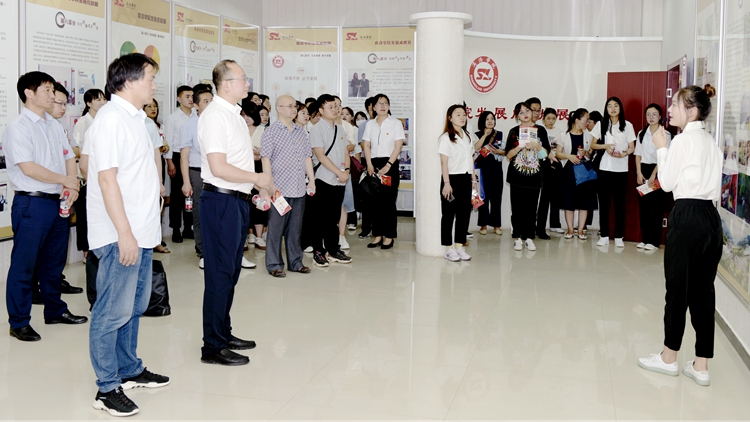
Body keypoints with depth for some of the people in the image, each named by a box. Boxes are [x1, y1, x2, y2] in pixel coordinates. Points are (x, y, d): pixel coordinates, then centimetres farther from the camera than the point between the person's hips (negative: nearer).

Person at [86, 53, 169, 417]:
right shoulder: (112, 118, -14)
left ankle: (129, 370, 31)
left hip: (141, 232, 10)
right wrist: (125, 233, -22)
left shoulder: (134, 117, 14)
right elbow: (106, 178, -19)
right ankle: (107, 387, 9)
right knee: (114, 311, -1)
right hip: (120, 235, -10)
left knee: (135, 305, 18)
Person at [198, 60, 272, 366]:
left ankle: (223, 334, 28)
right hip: (221, 200, -10)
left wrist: (261, 187, 19)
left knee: (231, 272, 16)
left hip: (238, 200, 10)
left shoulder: (235, 115, 15)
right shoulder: (215, 116, -16)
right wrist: (257, 178, -15)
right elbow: (219, 168, -23)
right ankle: (213, 346, 4)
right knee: (219, 274, -5)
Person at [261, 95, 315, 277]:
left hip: (299, 189, 5)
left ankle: (295, 262, 21)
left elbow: (307, 157, 16)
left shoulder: (301, 132, 13)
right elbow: (266, 159, -7)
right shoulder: (271, 131, -3)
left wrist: (312, 180, 11)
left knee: (295, 228, 11)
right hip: (279, 189, -5)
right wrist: (270, 184, -13)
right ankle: (274, 264, 10)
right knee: (276, 228, 1)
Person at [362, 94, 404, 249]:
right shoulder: (370, 124, 10)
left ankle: (389, 236, 4)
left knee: (389, 200, -2)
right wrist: (369, 165, -5)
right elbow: (366, 145, 8)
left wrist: (388, 166, -14)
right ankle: (378, 235, 12)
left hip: (390, 163, -3)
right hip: (374, 164, 4)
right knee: (376, 200, 5)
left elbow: (398, 146, -7)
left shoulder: (396, 123, -1)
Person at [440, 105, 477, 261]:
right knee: (449, 213, 0)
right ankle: (449, 249, 5)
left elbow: (471, 159, 17)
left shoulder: (468, 137, 13)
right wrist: (446, 183, -16)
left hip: (465, 179, 6)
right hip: (452, 178, -6)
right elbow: (444, 162, -11)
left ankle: (459, 246, 15)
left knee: (464, 213, 7)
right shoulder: (446, 137, -6)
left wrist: (473, 179, 13)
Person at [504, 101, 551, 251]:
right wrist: (521, 146, -14)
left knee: (531, 207, -1)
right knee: (517, 207, -2)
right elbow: (508, 154, 1)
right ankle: (518, 238, 5)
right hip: (517, 174, -1)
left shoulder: (540, 130, 9)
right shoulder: (514, 131, 6)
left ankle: (529, 237, 6)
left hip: (534, 174, 1)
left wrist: (537, 146, -10)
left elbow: (547, 152, 8)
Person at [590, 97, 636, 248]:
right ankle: (604, 236, 9)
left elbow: (632, 148, 5)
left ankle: (618, 237, 6)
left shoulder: (627, 125, 5)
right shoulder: (601, 124, 7)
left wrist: (623, 153, -16)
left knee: (619, 203, 1)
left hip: (621, 169, -1)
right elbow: (593, 145, 8)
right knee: (604, 202, 3)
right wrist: (605, 146, -11)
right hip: (604, 168, 1)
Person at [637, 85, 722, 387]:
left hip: (687, 218, -8)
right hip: (711, 217, 8)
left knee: (678, 288, 3)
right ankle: (701, 366, 12)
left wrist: (661, 149, 3)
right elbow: (715, 189, 15)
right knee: (704, 291, 8)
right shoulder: (711, 142, 15)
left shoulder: (683, 140, -9)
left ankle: (669, 358, 17)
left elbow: (667, 183, -4)